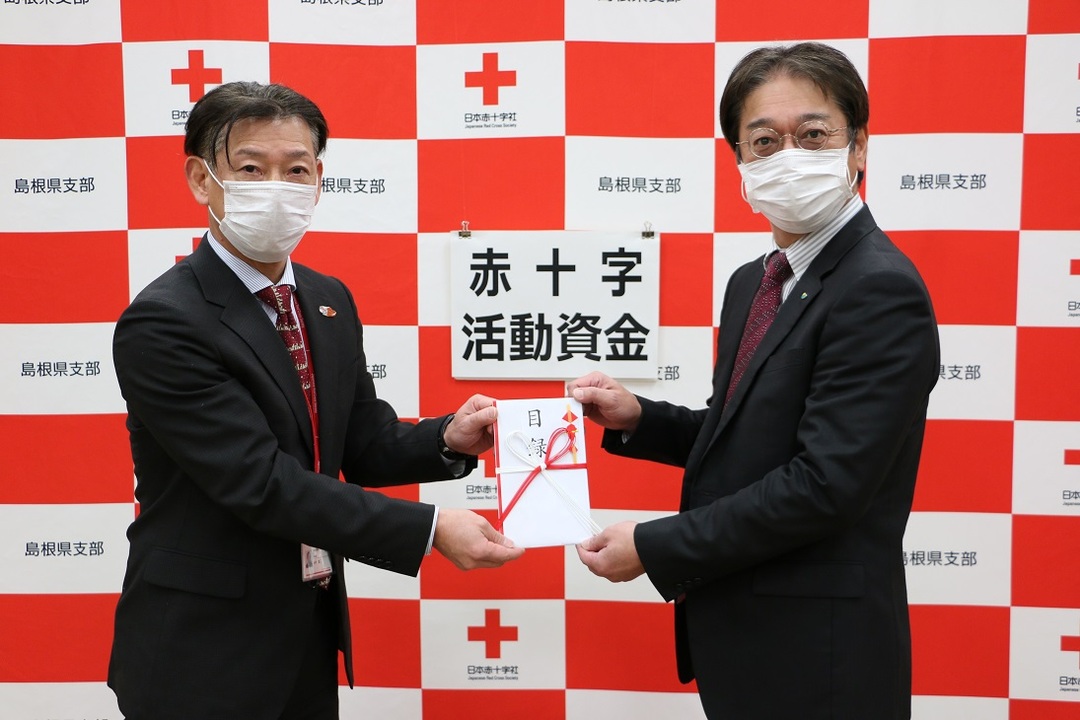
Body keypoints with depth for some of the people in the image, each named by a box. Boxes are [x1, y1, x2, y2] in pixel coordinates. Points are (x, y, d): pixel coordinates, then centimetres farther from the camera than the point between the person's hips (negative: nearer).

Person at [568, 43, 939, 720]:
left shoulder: (882, 292, -19)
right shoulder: (753, 283, 8)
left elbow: (822, 482, -24)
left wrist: (654, 547, -18)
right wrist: (636, 418, 0)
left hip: (819, 660, -7)